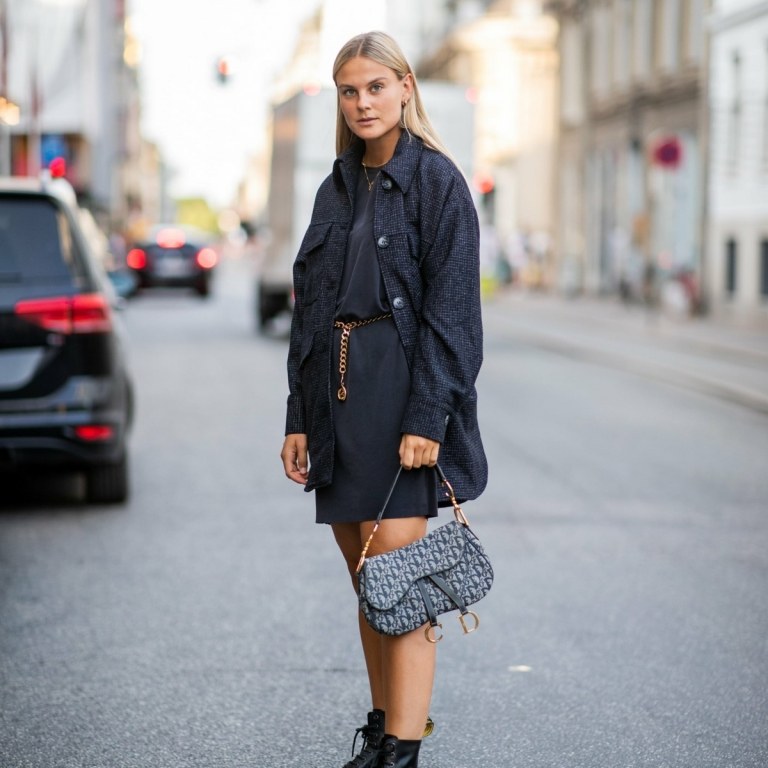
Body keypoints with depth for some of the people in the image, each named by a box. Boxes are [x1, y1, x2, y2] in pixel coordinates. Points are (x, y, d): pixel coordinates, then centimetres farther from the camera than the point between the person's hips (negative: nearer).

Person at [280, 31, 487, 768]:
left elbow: (450, 310, -11)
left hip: (401, 398, -7)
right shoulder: (337, 190, 15)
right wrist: (299, 418, 10)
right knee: (365, 582, 12)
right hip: (336, 400, 7)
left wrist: (426, 419, -17)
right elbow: (308, 311, 15)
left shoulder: (437, 181, -4)